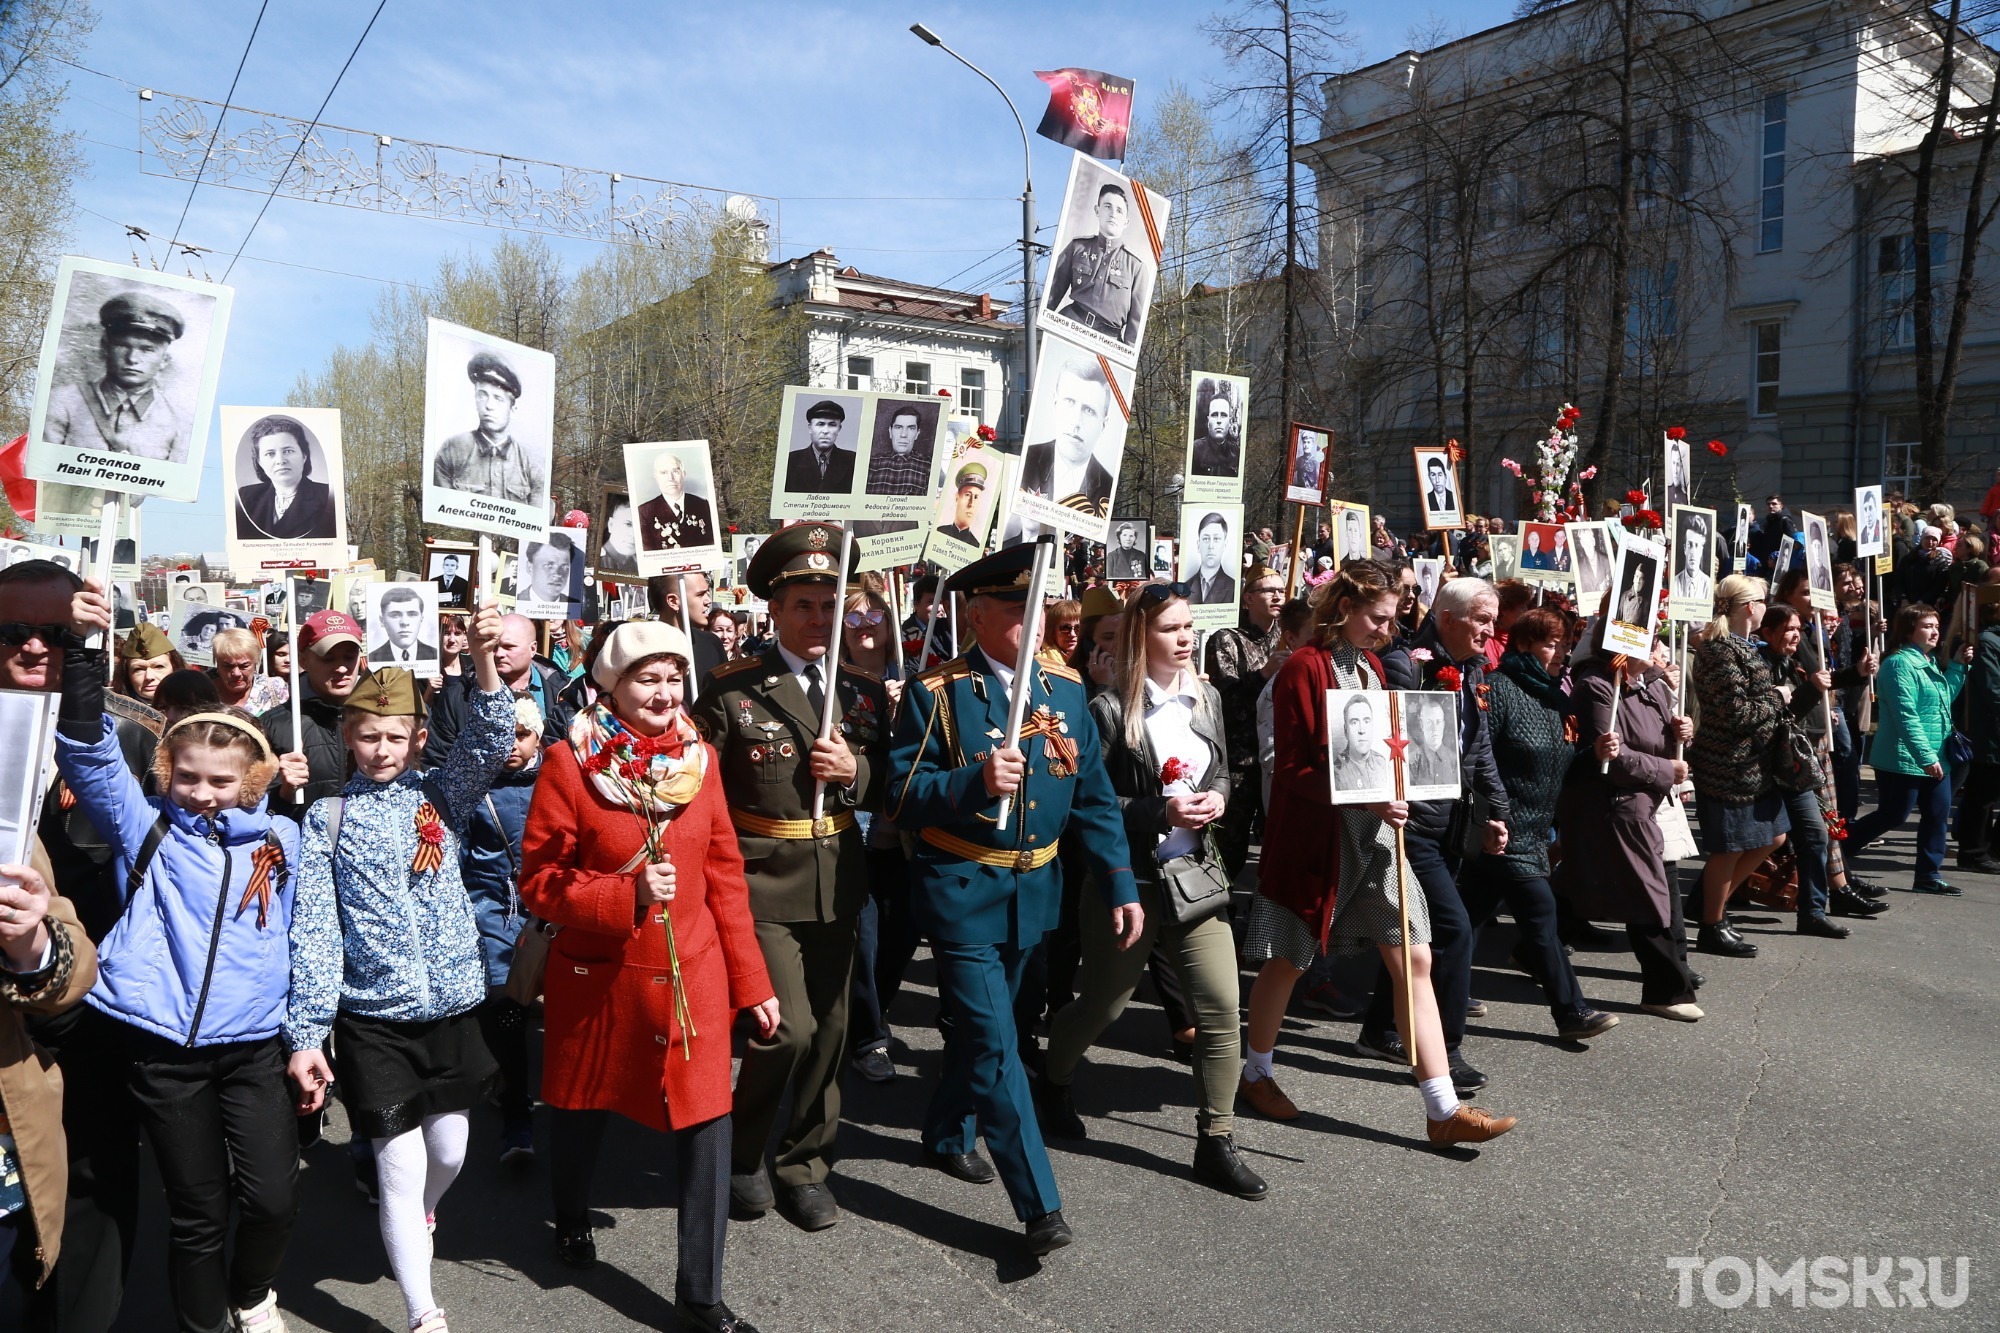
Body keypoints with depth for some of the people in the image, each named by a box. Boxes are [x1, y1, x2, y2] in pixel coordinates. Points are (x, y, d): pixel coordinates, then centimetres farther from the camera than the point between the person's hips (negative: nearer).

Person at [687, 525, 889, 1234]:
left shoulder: (864, 692, 7)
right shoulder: (732, 689, -5)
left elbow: (888, 790, 12)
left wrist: (854, 771, -9)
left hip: (837, 885, 5)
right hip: (764, 883, -4)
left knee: (828, 1032, 11)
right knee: (789, 1029, -11)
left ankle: (805, 1166, 31)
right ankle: (742, 1150, 17)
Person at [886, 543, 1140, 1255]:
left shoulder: (1066, 687, 3)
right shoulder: (935, 692, -11)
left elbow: (1093, 795, 5)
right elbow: (903, 797, -15)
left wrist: (1120, 884, -1)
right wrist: (975, 781, -32)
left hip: (1035, 891, 5)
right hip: (962, 892, -5)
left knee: (982, 1028, 21)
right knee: (994, 1043, -8)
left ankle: (948, 1135, 45)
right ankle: (1039, 1205, 1)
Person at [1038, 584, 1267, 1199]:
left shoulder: (1206, 699, 6)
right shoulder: (1110, 710, -12)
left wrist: (1217, 796, -4)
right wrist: (1161, 811, -21)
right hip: (1127, 882, -5)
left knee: (1222, 1010, -1)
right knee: (1103, 1004, 12)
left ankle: (1216, 1142, 13)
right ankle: (1053, 1083, 43)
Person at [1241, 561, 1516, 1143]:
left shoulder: (1371, 666, 12)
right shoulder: (1304, 668, -12)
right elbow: (1292, 769, -16)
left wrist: (1390, 802, -1)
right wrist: (1364, 797, -25)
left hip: (1375, 833, 7)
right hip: (1315, 837, -7)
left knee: (1414, 959, 2)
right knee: (1287, 961, 8)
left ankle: (1443, 1110, 7)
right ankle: (1256, 1073, 31)